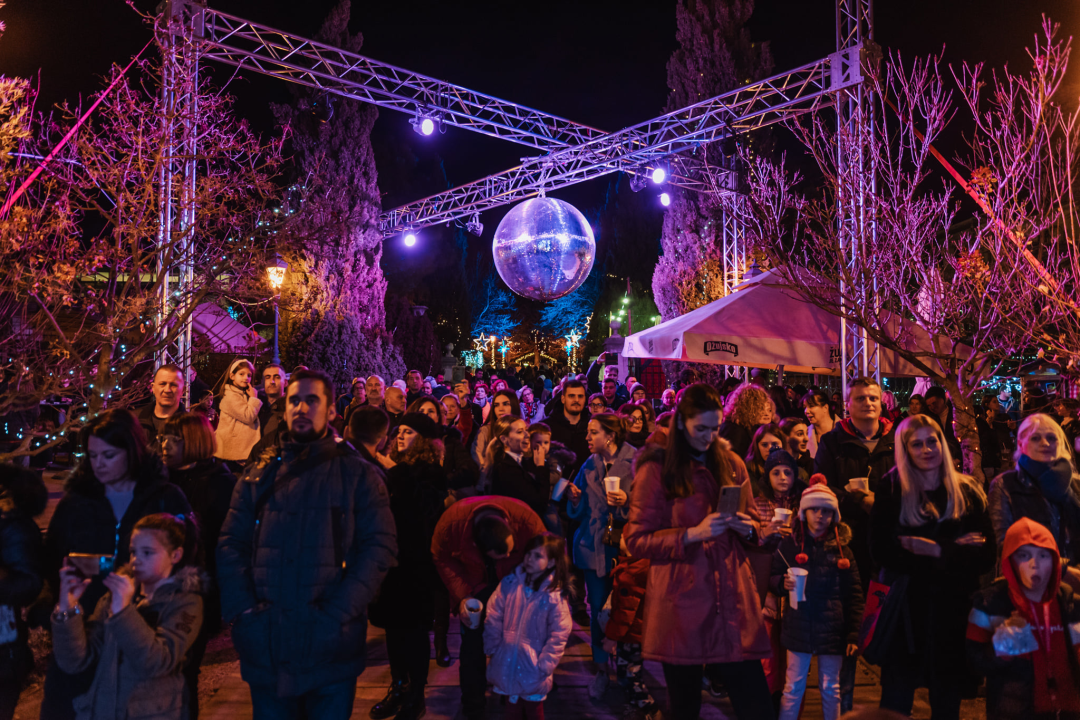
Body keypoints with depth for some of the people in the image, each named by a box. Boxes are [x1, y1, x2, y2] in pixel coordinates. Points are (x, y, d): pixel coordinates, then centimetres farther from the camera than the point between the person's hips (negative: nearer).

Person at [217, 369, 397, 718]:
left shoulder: (357, 474, 1)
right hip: (266, 646, 2)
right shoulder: (259, 473, 9)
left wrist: (338, 613, -15)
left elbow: (381, 545, -5)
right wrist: (242, 610, -7)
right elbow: (230, 545, 7)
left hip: (331, 643, -2)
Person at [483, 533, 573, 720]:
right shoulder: (509, 583, -7)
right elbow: (493, 618, 1)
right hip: (506, 661, 2)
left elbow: (559, 635, -11)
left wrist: (543, 667, -12)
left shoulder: (555, 595, -15)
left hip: (532, 669, -2)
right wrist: (492, 649, 1)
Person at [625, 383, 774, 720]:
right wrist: (693, 534, -15)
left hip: (733, 598, 3)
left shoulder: (730, 464, 12)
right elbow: (636, 540, -4)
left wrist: (747, 528, -1)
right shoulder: (656, 470, -1)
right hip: (681, 605, -3)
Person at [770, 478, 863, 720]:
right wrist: (783, 584, -16)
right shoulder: (790, 544, 0)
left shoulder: (840, 547, 2)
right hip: (799, 626, -1)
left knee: (831, 690, 11)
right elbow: (772, 578, 7)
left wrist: (853, 634, -2)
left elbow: (854, 593, 3)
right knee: (793, 689, 5)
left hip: (832, 629, 1)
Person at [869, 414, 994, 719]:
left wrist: (935, 550, -17)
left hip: (953, 609, 2)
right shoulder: (891, 490, -4)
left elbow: (985, 557, -4)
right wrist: (953, 550, -13)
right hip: (905, 609, -1)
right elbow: (882, 551, -13)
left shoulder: (967, 491, 2)